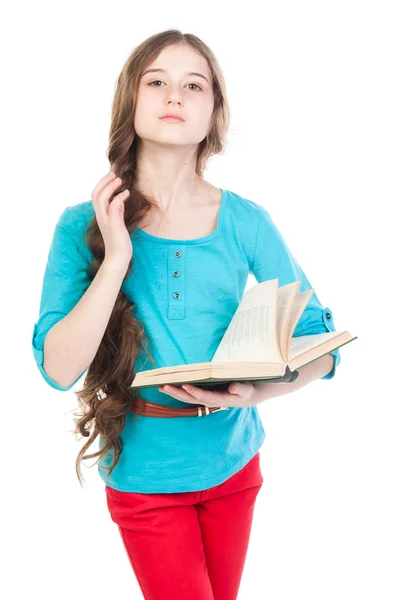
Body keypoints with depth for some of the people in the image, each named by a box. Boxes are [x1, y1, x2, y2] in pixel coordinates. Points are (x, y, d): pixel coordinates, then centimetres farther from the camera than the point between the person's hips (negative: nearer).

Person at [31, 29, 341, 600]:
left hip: (233, 460, 3)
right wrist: (117, 257, -25)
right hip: (145, 471, -2)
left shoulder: (247, 222, -8)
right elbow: (58, 369, -17)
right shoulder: (83, 225, -10)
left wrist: (262, 389, -25)